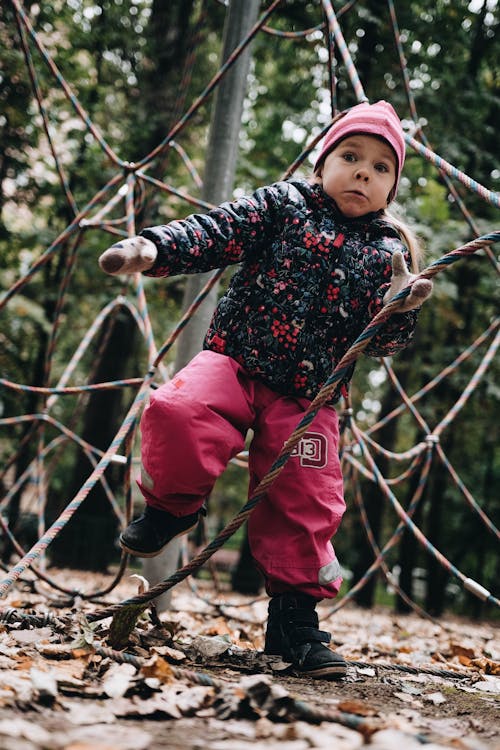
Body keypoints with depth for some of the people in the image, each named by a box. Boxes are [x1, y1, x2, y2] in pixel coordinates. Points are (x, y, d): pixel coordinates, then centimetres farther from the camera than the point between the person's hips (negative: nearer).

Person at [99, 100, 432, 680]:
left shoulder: (390, 254, 9)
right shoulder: (283, 204, 4)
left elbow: (380, 342, 7)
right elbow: (217, 232, -5)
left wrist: (399, 310, -16)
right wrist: (154, 248, -22)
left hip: (308, 399, 2)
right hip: (236, 360, -2)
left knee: (306, 502, -4)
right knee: (178, 413, -29)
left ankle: (294, 616, 14)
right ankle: (174, 505, 1)